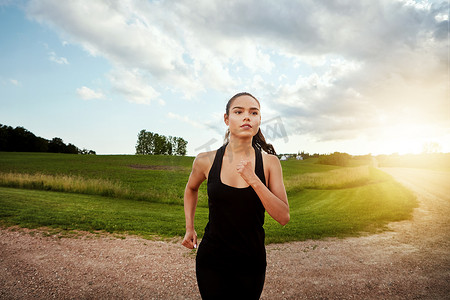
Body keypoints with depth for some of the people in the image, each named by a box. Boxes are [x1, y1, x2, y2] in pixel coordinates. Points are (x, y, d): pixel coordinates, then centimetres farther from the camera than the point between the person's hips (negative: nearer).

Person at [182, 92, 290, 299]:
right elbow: (191, 188, 13)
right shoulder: (206, 161, -9)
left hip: (251, 262, 1)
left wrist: (253, 180, -24)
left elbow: (283, 217, -15)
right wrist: (189, 228, 9)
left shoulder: (269, 162, -10)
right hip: (211, 261, 0)